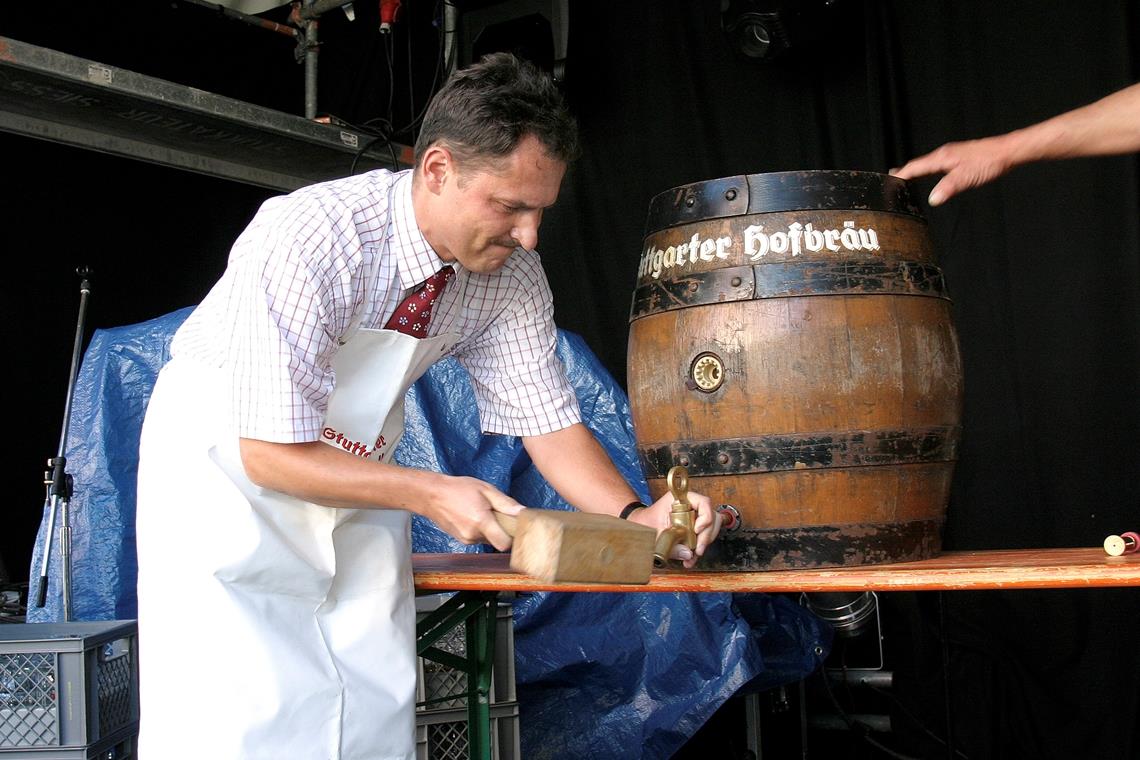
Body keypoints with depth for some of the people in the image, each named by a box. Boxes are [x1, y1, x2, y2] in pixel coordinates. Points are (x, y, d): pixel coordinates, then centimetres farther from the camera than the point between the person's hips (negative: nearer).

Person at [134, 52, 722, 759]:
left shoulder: (513, 273, -14)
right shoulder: (311, 238, -32)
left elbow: (549, 423, -6)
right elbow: (273, 453, -29)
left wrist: (637, 517, -23)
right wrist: (430, 494, -31)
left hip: (356, 467, 5)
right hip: (229, 455, -5)